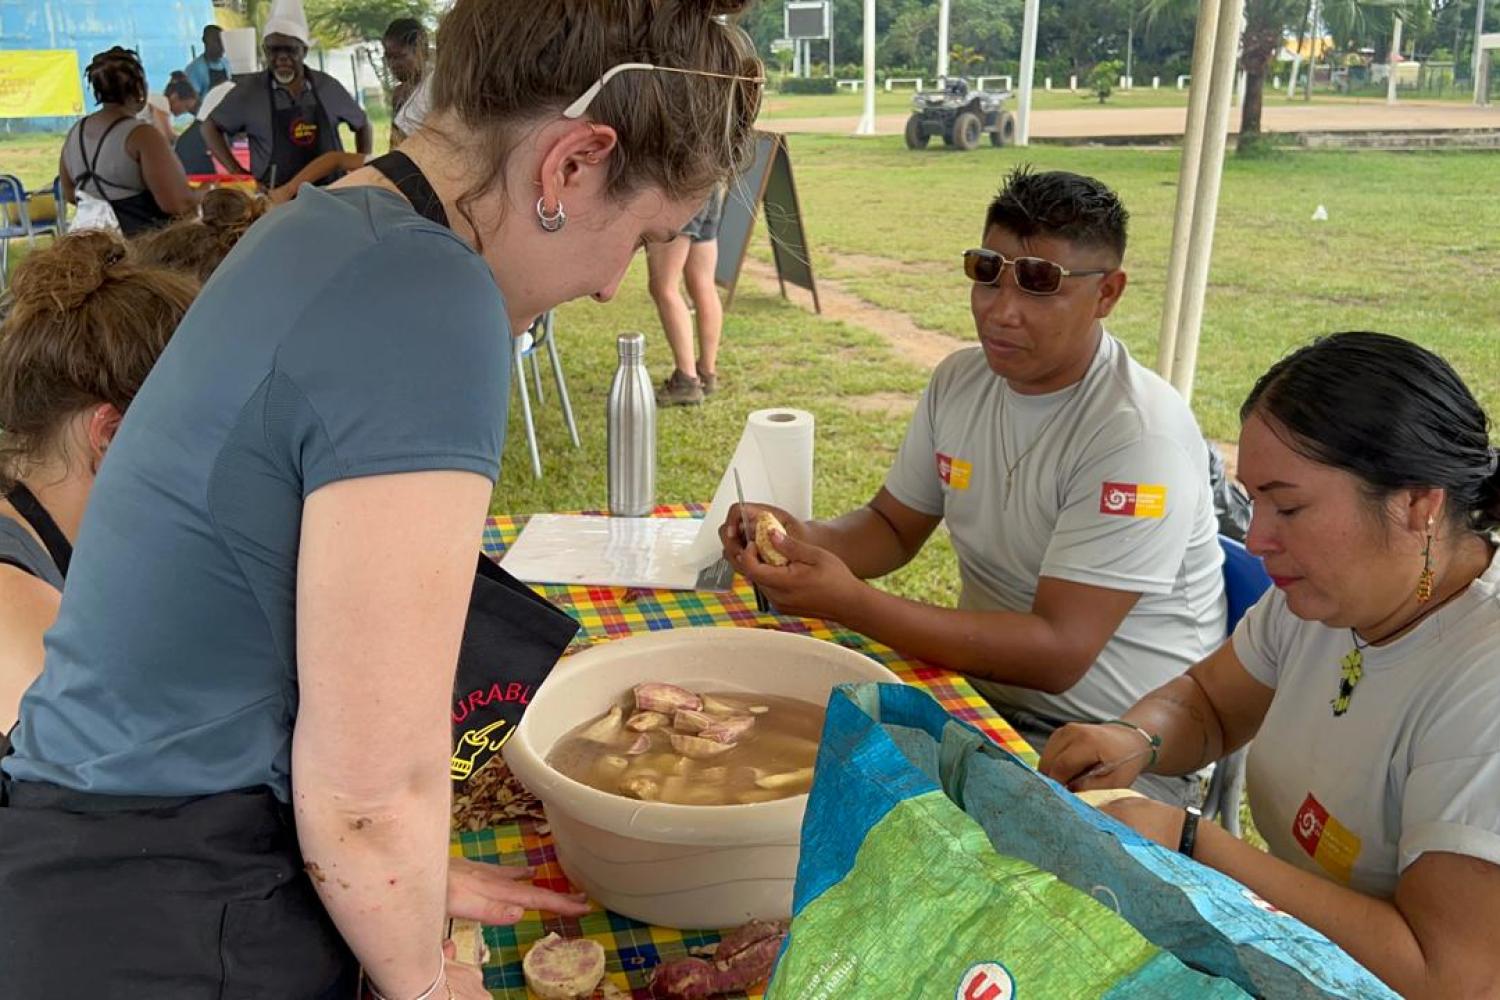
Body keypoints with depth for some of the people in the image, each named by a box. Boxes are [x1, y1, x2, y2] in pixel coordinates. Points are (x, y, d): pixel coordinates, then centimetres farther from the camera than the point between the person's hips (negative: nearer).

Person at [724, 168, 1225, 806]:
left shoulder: (1139, 435, -22)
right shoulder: (961, 380, 2)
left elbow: (1057, 653, -27)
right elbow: (894, 526, 13)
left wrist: (849, 602, -33)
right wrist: (809, 540, -11)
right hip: (981, 695, 7)